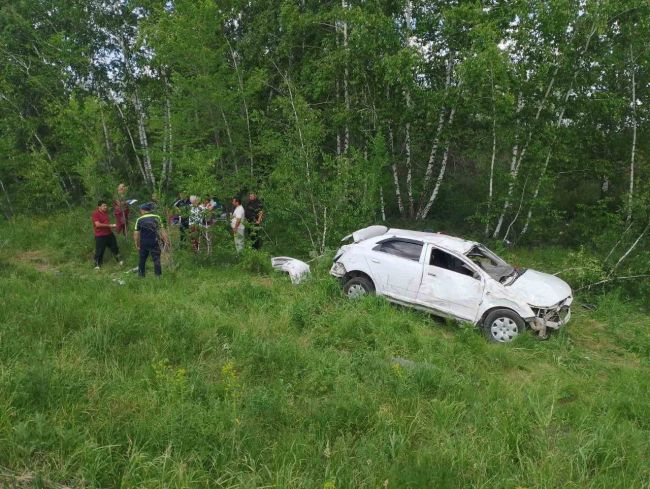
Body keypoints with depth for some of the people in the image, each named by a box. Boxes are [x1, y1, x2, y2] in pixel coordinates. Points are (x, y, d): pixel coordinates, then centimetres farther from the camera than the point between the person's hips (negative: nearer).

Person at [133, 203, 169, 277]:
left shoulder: (139, 220, -2)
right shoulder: (157, 217, -1)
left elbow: (136, 234, -3)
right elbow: (162, 230, -4)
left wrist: (137, 244, 4)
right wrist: (166, 240, -1)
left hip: (143, 243, 1)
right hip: (154, 242, -1)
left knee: (142, 259, 17)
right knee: (156, 259, 1)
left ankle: (141, 274, 30)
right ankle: (158, 275, -2)